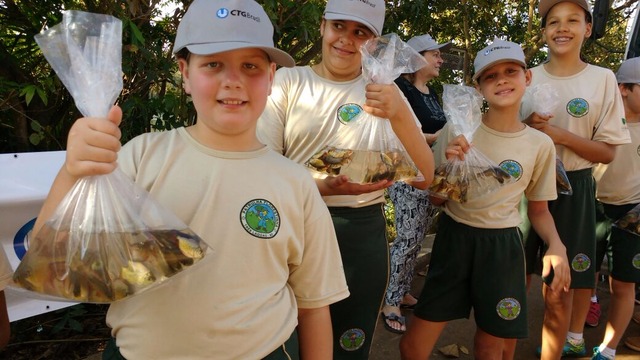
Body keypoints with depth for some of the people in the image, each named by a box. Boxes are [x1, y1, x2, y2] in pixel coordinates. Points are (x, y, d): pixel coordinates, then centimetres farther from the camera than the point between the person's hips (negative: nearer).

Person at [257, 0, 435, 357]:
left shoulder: (386, 94, 4)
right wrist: (322, 186, -25)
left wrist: (400, 114, -20)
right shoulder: (288, 81, -2)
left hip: (362, 236, 2)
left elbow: (424, 178, -3)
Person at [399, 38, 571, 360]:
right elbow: (436, 199, 0)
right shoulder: (457, 129, -5)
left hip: (502, 246, 1)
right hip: (453, 239, 0)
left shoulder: (540, 144, -1)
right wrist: (448, 166, -18)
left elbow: (538, 209, 10)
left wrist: (556, 244, -9)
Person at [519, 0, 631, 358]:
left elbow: (607, 152, -3)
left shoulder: (603, 78, -2)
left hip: (572, 189, -1)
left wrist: (562, 136, -18)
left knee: (558, 293, 4)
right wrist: (525, 127, -13)